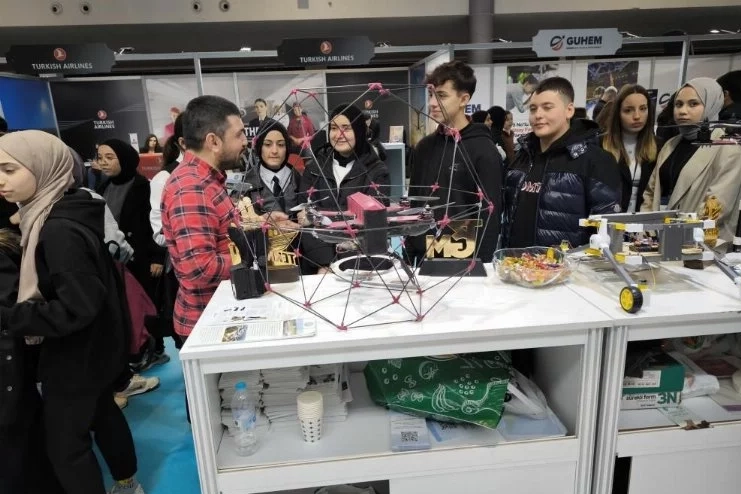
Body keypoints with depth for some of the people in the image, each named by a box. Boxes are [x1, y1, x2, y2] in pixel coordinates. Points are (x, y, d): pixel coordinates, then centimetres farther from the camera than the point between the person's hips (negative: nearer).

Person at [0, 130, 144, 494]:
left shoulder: (60, 230, -28)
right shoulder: (57, 215, 2)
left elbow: (76, 307, -29)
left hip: (77, 354, -9)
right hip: (93, 346, 10)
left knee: (65, 445, 7)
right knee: (102, 413, 24)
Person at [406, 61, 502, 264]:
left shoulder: (483, 149, -9)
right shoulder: (424, 146, 7)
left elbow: (489, 214, -12)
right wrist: (410, 252, 8)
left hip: (462, 258, -5)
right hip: (424, 256, 5)